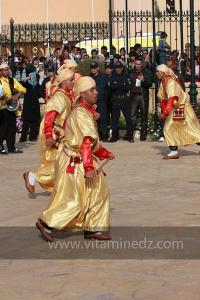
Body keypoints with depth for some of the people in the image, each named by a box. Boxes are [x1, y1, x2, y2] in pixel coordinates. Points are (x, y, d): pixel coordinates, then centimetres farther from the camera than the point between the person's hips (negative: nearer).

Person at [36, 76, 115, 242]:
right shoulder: (81, 113, -21)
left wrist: (105, 154, 19)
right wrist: (89, 167, -30)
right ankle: (46, 222, 9)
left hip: (81, 159, 10)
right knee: (75, 200, -3)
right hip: (74, 162, -10)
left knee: (99, 193, 11)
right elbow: (86, 142, -27)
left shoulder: (87, 111, 11)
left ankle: (92, 228, 17)